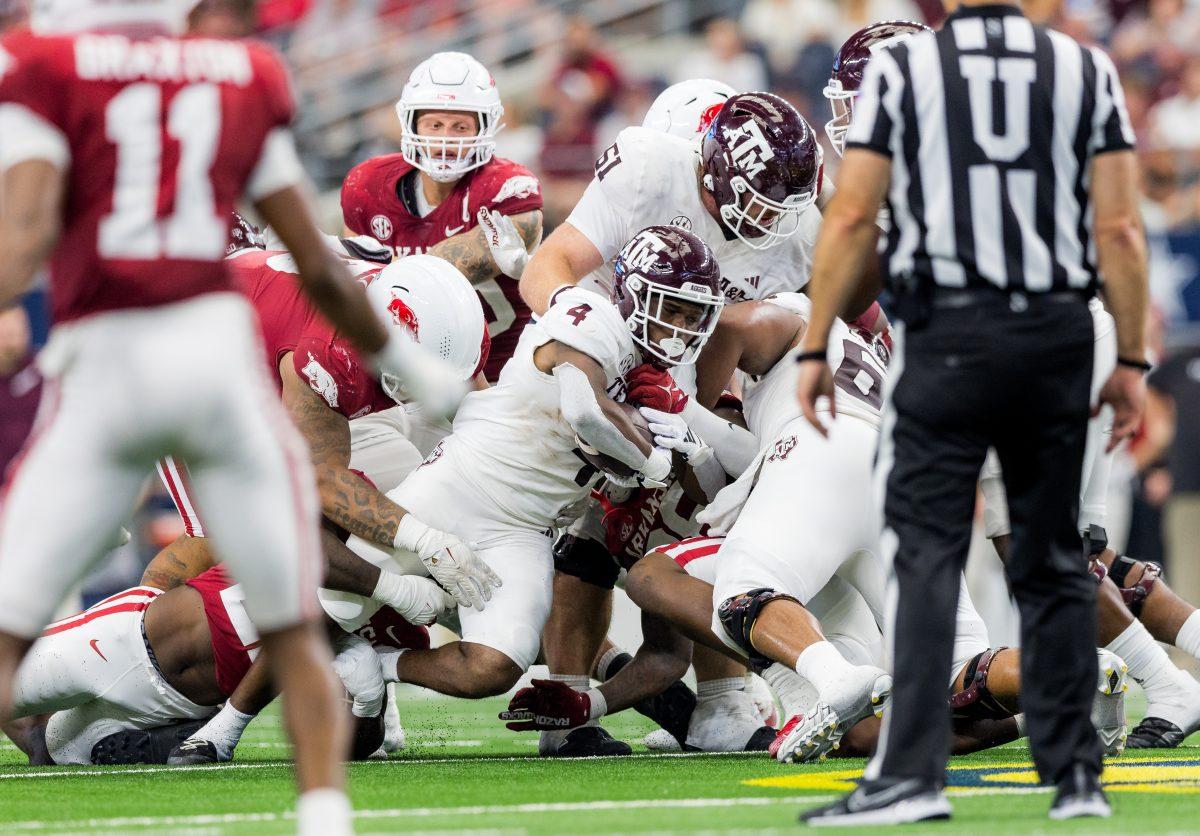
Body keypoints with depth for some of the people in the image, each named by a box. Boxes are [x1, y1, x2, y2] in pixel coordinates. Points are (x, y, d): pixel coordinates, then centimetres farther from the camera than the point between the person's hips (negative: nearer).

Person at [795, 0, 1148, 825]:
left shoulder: (901, 68, 0)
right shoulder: (1088, 71, 5)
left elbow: (853, 217, -3)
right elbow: (1119, 229, 3)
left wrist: (815, 349, 3)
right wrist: (1131, 362, 9)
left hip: (949, 338, -2)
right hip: (1058, 335, 3)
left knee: (926, 554, -4)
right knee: (1055, 563, 10)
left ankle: (912, 773, -13)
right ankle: (1075, 774, 12)